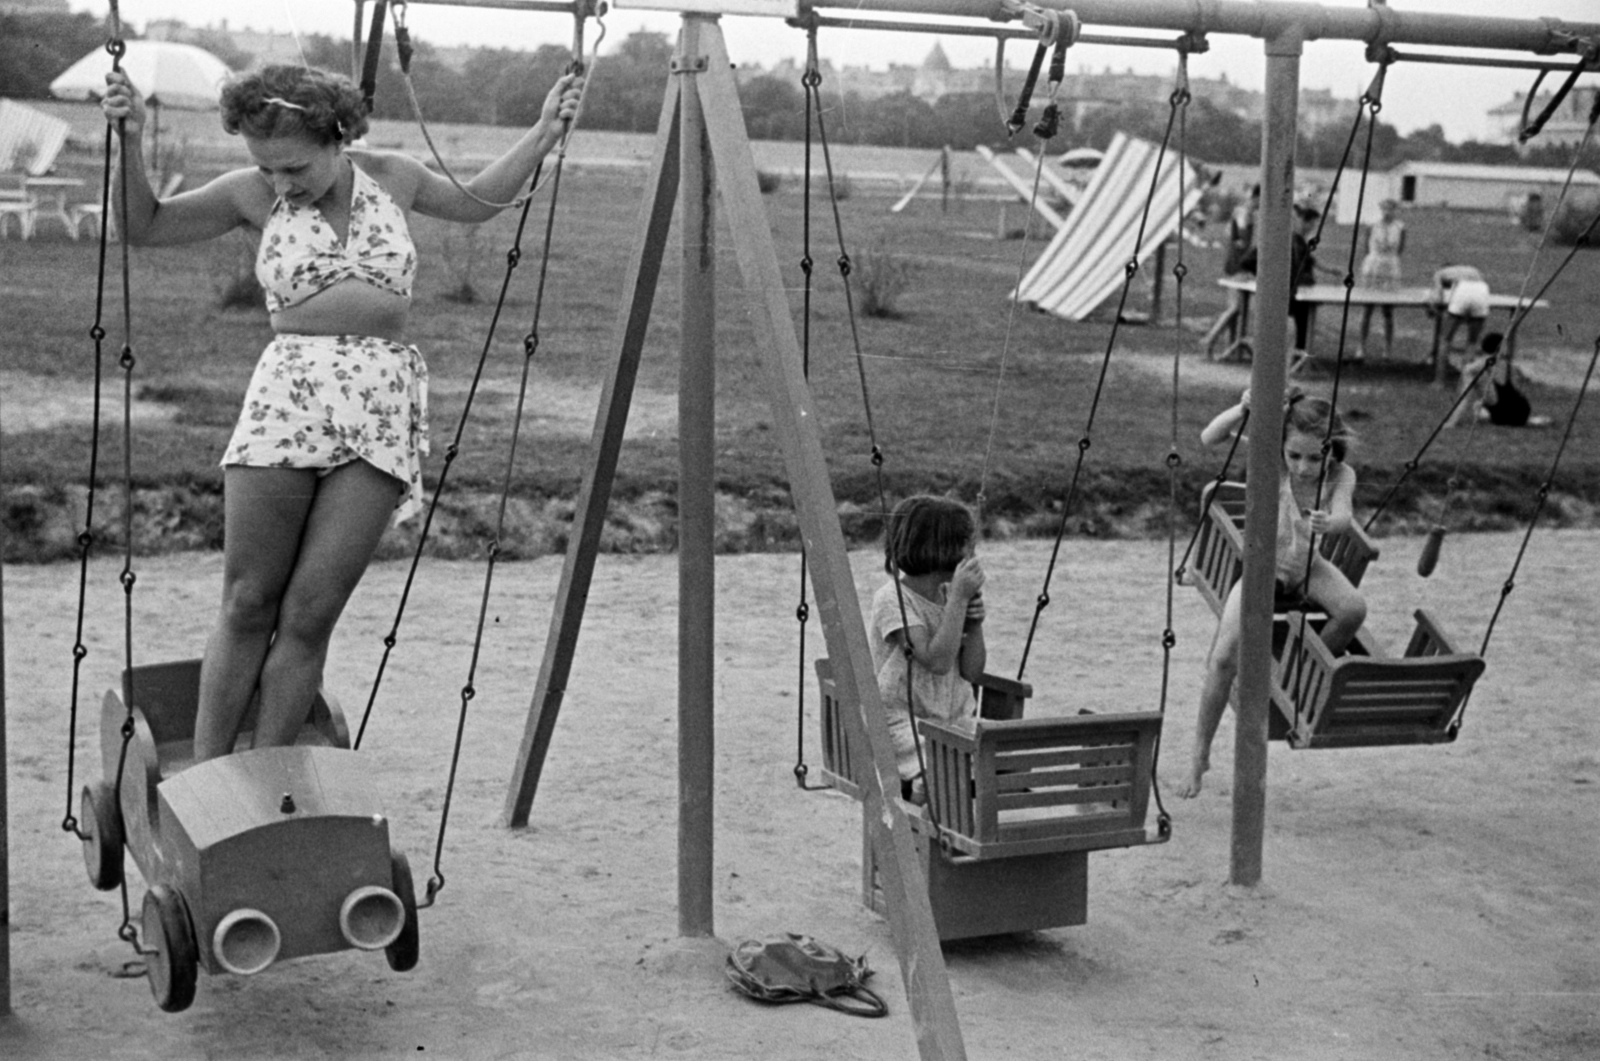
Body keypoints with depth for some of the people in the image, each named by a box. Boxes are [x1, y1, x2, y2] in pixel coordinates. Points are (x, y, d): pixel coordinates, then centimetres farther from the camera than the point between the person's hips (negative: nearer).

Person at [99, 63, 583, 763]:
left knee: (309, 614, -4)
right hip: (287, 390, 0)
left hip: (385, 400, 1)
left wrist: (541, 134, 26)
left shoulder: (390, 177, 13)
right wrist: (130, 141, -2)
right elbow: (141, 226, 12)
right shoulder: (254, 194, 8)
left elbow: (476, 201, 31)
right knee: (247, 605, -2)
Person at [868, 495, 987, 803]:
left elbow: (972, 672, 9)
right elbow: (937, 661, -23)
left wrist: (975, 624, -7)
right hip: (907, 725, -7)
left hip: (956, 721, 7)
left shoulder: (950, 594, 9)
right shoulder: (893, 599, -12)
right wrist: (959, 597, -21)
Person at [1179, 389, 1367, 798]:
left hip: (1307, 567, 2)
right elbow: (1210, 438, -29)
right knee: (1223, 657, -18)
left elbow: (1344, 515, -37)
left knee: (1353, 608, -30)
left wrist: (1329, 523, -61)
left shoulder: (1341, 476, -17)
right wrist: (1242, 410, -46)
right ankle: (1199, 757, -2)